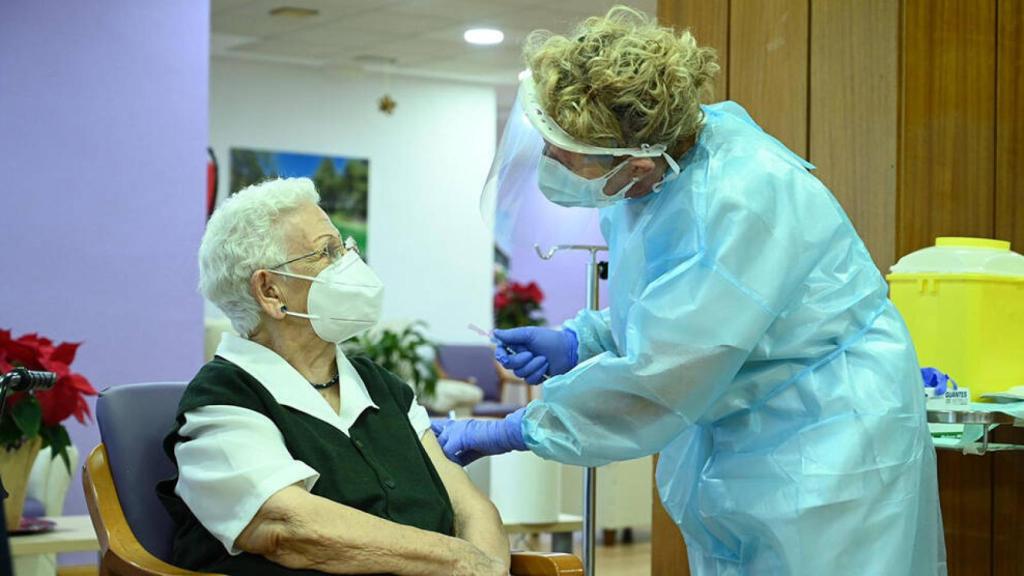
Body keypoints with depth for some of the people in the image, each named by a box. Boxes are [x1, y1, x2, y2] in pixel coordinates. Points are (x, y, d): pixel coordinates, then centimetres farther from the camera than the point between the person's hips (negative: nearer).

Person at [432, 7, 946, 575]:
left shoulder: (739, 202, -29)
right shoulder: (653, 177, -2)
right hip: (730, 443, 8)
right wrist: (577, 343, 2)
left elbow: (655, 383, -26)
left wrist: (510, 432, -17)